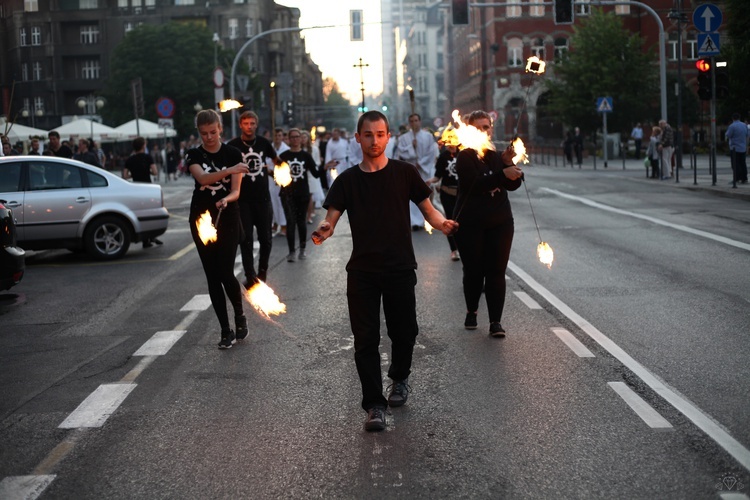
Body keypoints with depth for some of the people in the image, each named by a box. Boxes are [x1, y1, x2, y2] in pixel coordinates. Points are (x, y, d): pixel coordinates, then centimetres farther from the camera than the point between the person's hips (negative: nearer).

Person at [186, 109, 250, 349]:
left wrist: (226, 199, -29)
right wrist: (229, 170, -34)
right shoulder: (194, 155, 2)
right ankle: (226, 330, 11)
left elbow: (235, 191, -6)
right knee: (212, 276, 3)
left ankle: (240, 315, 18)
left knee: (226, 273, -10)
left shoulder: (233, 154, -1)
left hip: (228, 219, -2)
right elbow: (202, 178, -19)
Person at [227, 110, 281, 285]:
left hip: (263, 198, 2)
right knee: (246, 239, -3)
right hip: (243, 199, -2)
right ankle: (250, 275, 2)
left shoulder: (264, 143, 3)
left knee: (265, 238, 6)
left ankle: (263, 270, 24)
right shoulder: (233, 145, -6)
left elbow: (276, 160, 21)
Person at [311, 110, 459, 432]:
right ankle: (374, 405, 4)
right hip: (362, 270, 1)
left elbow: (427, 209, 5)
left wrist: (442, 223, -17)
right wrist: (322, 231, -23)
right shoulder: (348, 180, 7)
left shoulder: (404, 173, 4)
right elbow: (331, 218, 0)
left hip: (400, 268, 0)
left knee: (403, 332, 8)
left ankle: (400, 377, 38)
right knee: (365, 339, -3)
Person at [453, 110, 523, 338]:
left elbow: (513, 184, 0)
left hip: (500, 222, 3)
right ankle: (471, 312, 27)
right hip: (470, 223, -3)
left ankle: (496, 320, -2)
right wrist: (503, 174, -32)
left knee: (496, 272, -2)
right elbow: (475, 183, -22)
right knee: (473, 270, 6)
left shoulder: (497, 155, 9)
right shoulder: (466, 157, -6)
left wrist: (509, 163, -17)